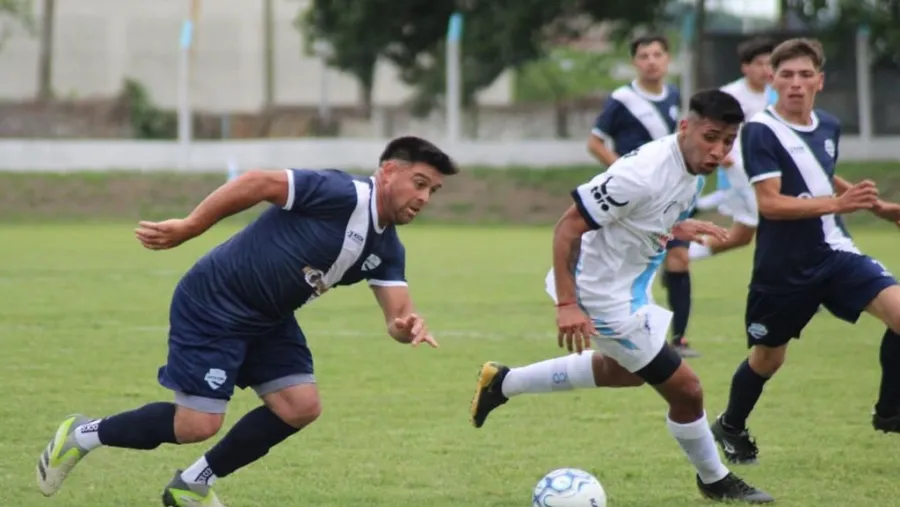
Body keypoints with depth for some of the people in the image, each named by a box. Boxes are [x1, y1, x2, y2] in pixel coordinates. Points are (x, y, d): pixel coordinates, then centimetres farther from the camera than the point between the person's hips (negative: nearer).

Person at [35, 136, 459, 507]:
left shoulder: (387, 250, 3)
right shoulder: (341, 195, -23)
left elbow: (397, 312, -4)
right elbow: (257, 183, -22)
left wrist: (408, 328, -29)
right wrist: (187, 228, -20)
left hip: (267, 320, 9)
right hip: (213, 305, -9)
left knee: (301, 407, -3)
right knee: (198, 425, -11)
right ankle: (83, 434, 13)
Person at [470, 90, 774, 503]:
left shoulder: (690, 167, -3)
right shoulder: (643, 173, -31)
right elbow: (568, 227, -28)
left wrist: (674, 229, -2)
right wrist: (566, 304, -31)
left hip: (630, 289, 10)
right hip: (605, 296, -10)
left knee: (623, 371, 35)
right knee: (686, 390, -2)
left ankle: (503, 382, 42)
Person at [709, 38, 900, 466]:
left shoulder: (828, 127, 7)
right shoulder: (760, 131, -15)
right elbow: (769, 203, -25)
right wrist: (838, 204, -33)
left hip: (835, 254, 5)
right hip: (783, 267, -5)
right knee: (768, 357, 12)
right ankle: (731, 427, 42)